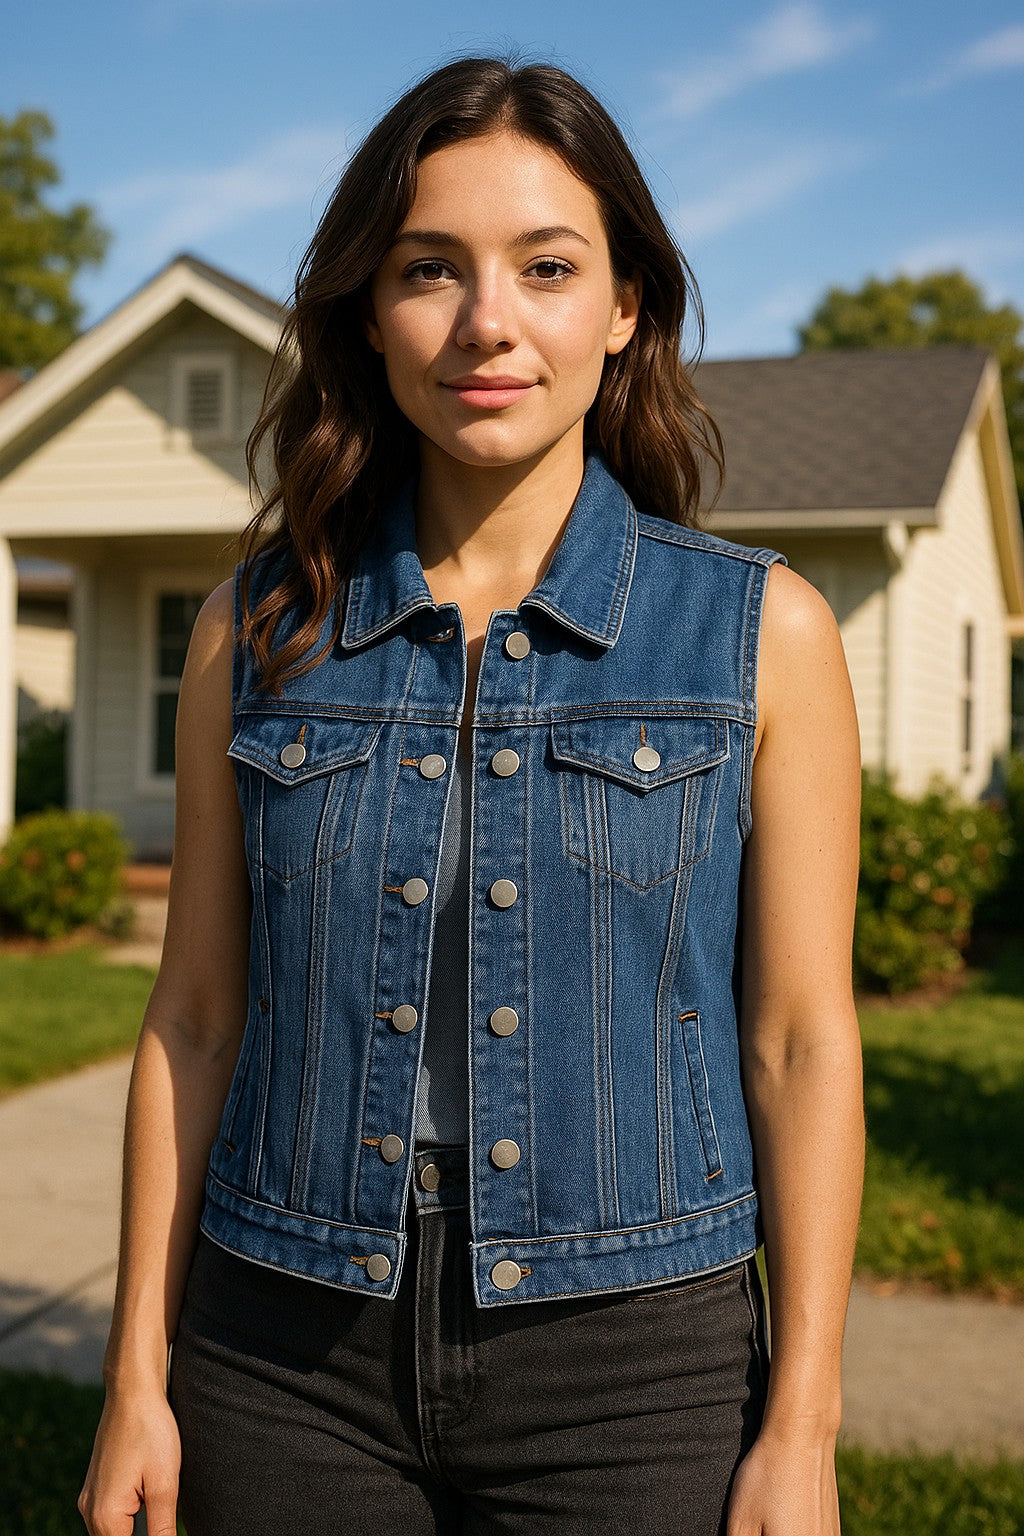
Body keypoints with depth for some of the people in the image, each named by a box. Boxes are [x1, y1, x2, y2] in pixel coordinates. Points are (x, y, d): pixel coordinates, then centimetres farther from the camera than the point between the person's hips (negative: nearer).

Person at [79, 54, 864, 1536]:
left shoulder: (762, 632, -5)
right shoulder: (258, 631, 0)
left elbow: (802, 1041, -4)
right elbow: (197, 1016, 4)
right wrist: (137, 1375, 4)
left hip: (631, 1359, -1)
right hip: (289, 1358, 2)